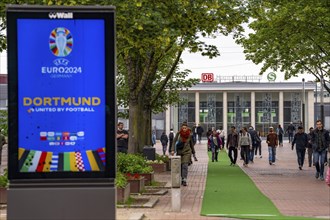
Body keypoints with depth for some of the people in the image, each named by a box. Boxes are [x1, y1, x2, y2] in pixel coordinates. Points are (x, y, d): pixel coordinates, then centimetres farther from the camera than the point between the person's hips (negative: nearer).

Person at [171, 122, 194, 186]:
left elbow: (191, 143, 10)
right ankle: (181, 179, 23)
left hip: (187, 152, -1)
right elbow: (174, 141, -9)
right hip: (179, 151, 1)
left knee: (185, 165, -13)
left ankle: (184, 180, -16)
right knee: (180, 166, 8)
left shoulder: (190, 135, -3)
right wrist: (172, 150, -21)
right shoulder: (178, 134, -7)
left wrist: (193, 152, 18)